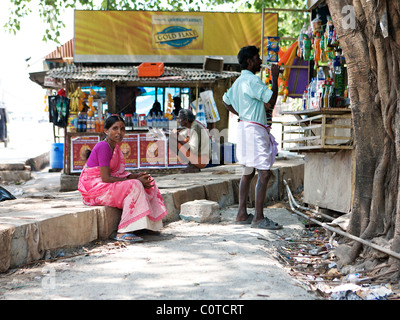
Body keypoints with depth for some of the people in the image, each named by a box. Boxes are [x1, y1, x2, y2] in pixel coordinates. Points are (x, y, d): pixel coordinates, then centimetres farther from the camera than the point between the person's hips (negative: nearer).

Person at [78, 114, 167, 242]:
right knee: (134, 187, -27)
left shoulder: (115, 147, 11)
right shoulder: (103, 147, -19)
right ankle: (122, 232, -27)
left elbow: (119, 172, 12)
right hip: (94, 187, -10)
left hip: (106, 185, 10)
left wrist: (136, 176, -8)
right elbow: (106, 178, -24)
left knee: (147, 183, 2)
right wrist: (135, 181, -21)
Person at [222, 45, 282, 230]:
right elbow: (271, 100, -18)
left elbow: (226, 101, 27)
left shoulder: (239, 81, 16)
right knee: (264, 173, -10)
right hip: (254, 129, -11)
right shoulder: (252, 80, -15)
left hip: (246, 126, 11)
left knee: (248, 172, 13)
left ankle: (242, 214, 16)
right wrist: (275, 77, -8)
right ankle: (258, 218, -10)